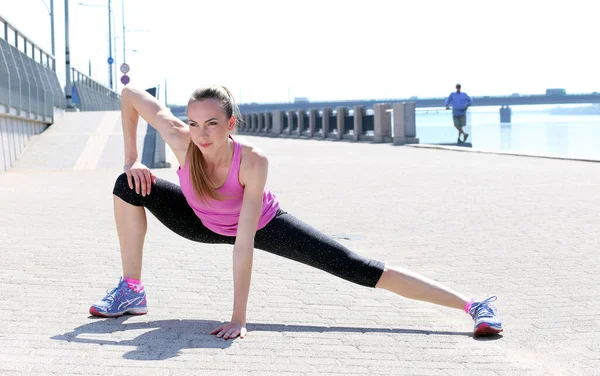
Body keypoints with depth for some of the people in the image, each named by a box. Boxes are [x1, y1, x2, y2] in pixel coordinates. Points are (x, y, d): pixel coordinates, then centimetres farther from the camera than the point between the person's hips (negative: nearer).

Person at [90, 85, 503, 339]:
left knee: (358, 268, -14)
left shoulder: (252, 160, -40)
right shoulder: (181, 140, -33)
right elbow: (130, 95, -19)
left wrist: (238, 318, -39)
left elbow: (244, 243, -40)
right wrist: (132, 158, -17)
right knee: (128, 186, -15)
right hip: (204, 223, 4)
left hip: (262, 224, -4)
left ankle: (474, 305, -12)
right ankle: (131, 292, 0)